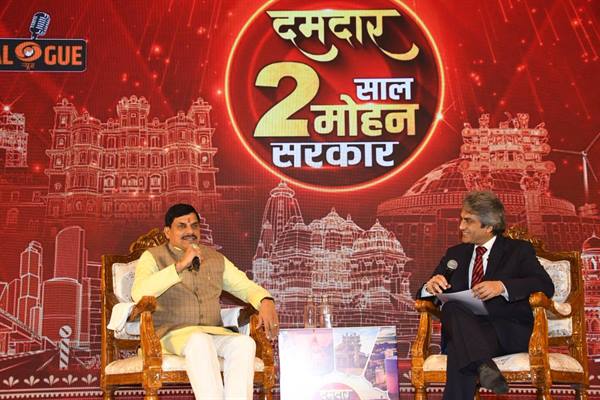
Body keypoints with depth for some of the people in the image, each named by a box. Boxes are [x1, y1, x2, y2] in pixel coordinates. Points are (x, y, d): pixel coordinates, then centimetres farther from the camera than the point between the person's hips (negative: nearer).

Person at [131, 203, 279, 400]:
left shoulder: (215, 258, 20)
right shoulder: (153, 256, 6)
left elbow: (246, 286, 17)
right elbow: (139, 294, -13)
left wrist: (266, 302, -6)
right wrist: (180, 265, -18)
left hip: (214, 333, 4)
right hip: (172, 333, -4)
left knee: (245, 342, -29)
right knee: (200, 341, -38)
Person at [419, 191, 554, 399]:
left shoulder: (518, 250, 12)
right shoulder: (455, 254, 23)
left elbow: (546, 286, -5)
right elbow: (423, 295, 20)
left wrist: (502, 287, -22)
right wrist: (431, 287, -6)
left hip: (508, 331, -3)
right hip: (463, 331, 3)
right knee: (452, 306, -36)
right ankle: (483, 364, -50)